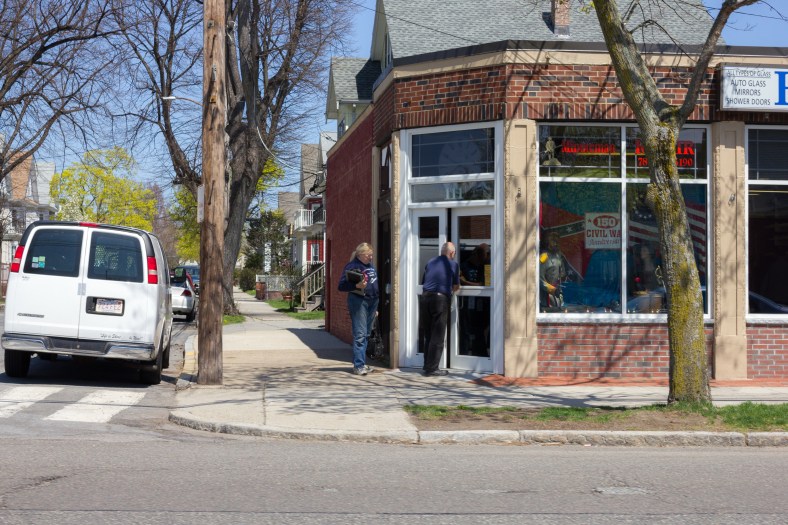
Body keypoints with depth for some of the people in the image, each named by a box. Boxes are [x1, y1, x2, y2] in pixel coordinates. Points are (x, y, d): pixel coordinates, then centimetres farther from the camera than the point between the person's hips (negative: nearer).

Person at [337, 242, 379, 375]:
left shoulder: (370, 266, 17)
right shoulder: (352, 266, -7)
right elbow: (342, 286, -11)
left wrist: (375, 307, 24)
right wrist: (357, 286, -27)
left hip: (372, 301, 8)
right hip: (358, 301, -8)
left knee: (367, 334, 10)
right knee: (360, 335, -10)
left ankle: (362, 363, 16)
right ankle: (359, 366, -10)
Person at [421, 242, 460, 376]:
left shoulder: (431, 262, 14)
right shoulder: (453, 264, 1)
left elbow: (423, 282, 18)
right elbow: (456, 286, 8)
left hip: (426, 296, 6)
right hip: (441, 298, -6)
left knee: (430, 333, 15)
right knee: (438, 335, -2)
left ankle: (427, 365, 19)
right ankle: (432, 368, -3)